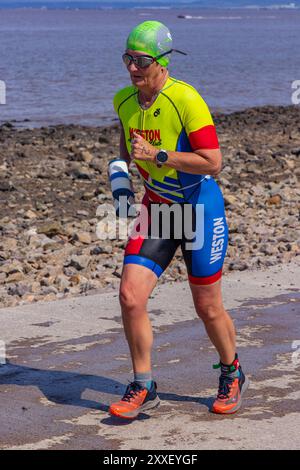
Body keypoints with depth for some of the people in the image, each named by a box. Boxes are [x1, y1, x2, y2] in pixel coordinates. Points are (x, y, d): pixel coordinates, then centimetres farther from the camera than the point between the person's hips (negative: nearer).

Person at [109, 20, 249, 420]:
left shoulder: (186, 99, -21)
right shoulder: (124, 100, 0)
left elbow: (213, 162, -24)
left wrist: (157, 155, -27)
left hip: (199, 209, -5)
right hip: (156, 207, 5)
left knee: (208, 308, 6)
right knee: (130, 297, -9)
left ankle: (232, 376, 33)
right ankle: (143, 388, 5)